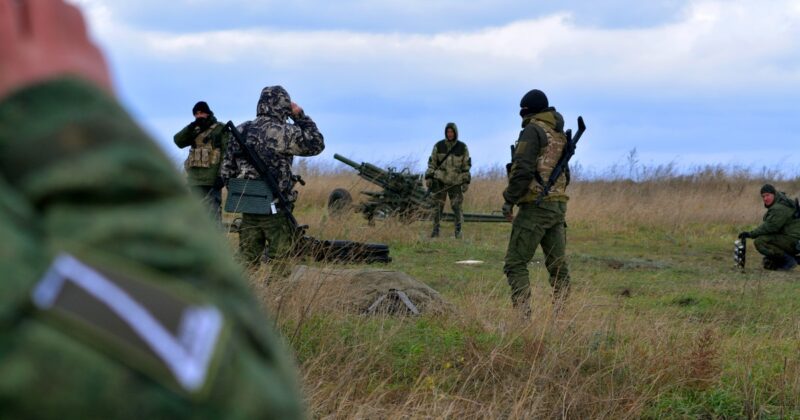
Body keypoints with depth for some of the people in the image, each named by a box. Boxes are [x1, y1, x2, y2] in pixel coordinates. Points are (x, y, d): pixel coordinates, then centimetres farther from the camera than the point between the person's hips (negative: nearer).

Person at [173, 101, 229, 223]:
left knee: (212, 216, -12)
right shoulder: (195, 131, 19)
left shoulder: (220, 129, 0)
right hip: (194, 181, 7)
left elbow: (227, 153, -8)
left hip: (211, 181, -7)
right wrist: (192, 126, -7)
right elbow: (178, 141, 6)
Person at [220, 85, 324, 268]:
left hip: (247, 208, 6)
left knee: (247, 261, 10)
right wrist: (300, 116, 5)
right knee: (277, 261, 2)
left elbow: (227, 169, 10)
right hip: (275, 209, -6)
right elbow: (316, 144, -1)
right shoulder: (283, 133, -13)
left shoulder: (240, 132, 6)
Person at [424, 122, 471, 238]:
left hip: (455, 182, -1)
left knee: (457, 206, -6)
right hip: (440, 180, 1)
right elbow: (432, 162, 2)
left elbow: (466, 165, 0)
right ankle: (435, 231, 3)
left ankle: (458, 231, 2)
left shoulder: (462, 147, -2)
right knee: (438, 205, -3)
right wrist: (428, 178, -5)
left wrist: (466, 182, -6)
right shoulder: (439, 146, -1)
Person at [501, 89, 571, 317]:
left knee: (515, 264, -6)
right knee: (557, 265, 9)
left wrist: (510, 199, -13)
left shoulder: (533, 130, -9)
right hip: (558, 206, 8)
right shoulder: (560, 135, 17)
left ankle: (523, 316, -16)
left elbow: (522, 170, -19)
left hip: (535, 206, -8)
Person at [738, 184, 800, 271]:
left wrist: (750, 234, -23)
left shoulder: (780, 208, -20)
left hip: (792, 241, -11)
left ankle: (788, 260, -16)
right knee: (768, 264, 18)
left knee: (759, 242, -23)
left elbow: (770, 227, -26)